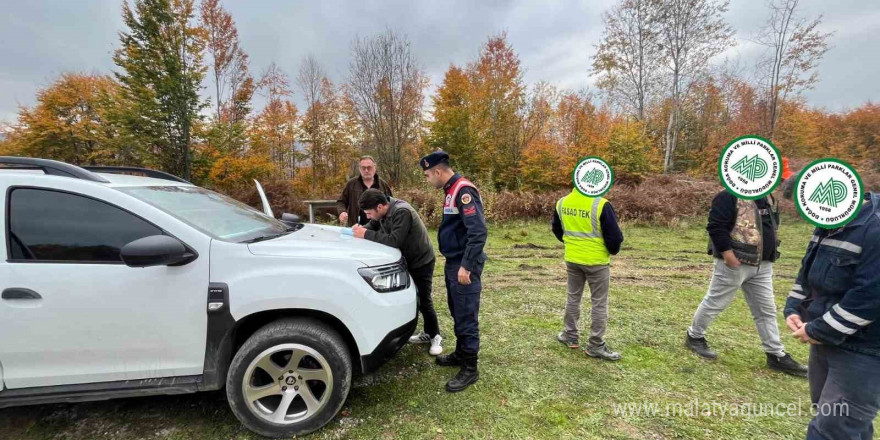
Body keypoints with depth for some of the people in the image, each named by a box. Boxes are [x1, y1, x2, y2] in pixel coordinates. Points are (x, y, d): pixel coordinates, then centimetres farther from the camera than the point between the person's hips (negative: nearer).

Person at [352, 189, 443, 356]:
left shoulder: (402, 212, -32)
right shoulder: (383, 211, -5)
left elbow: (394, 241, -38)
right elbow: (374, 225, 8)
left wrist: (366, 234, -34)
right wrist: (362, 229, -14)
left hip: (422, 261, -8)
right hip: (405, 260, 8)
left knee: (423, 300, -2)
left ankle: (435, 337, 17)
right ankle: (428, 333, 25)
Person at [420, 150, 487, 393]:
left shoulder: (463, 190, -18)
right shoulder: (452, 190, 12)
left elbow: (478, 232, -26)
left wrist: (466, 266, -25)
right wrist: (455, 263, 19)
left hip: (464, 266, -10)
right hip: (453, 263, 10)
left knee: (466, 317, 0)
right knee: (457, 314, 20)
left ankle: (470, 369, 13)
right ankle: (460, 354, 35)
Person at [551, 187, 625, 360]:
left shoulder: (562, 202, -2)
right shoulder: (601, 205, -20)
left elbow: (556, 229, 13)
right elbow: (614, 236, -16)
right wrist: (613, 250, 5)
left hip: (572, 259, 5)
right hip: (596, 261, -5)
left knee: (573, 297, 20)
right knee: (599, 303, 8)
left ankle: (570, 336, 30)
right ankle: (596, 346, 16)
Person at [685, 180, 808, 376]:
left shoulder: (768, 199, 12)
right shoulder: (730, 197, -16)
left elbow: (772, 226, 24)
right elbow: (715, 227, -21)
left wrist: (770, 252, 14)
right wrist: (728, 254, -24)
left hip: (762, 265, 8)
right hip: (735, 264, -8)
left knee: (766, 309, 13)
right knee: (715, 303, 5)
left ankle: (776, 355, 23)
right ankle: (694, 336, 22)